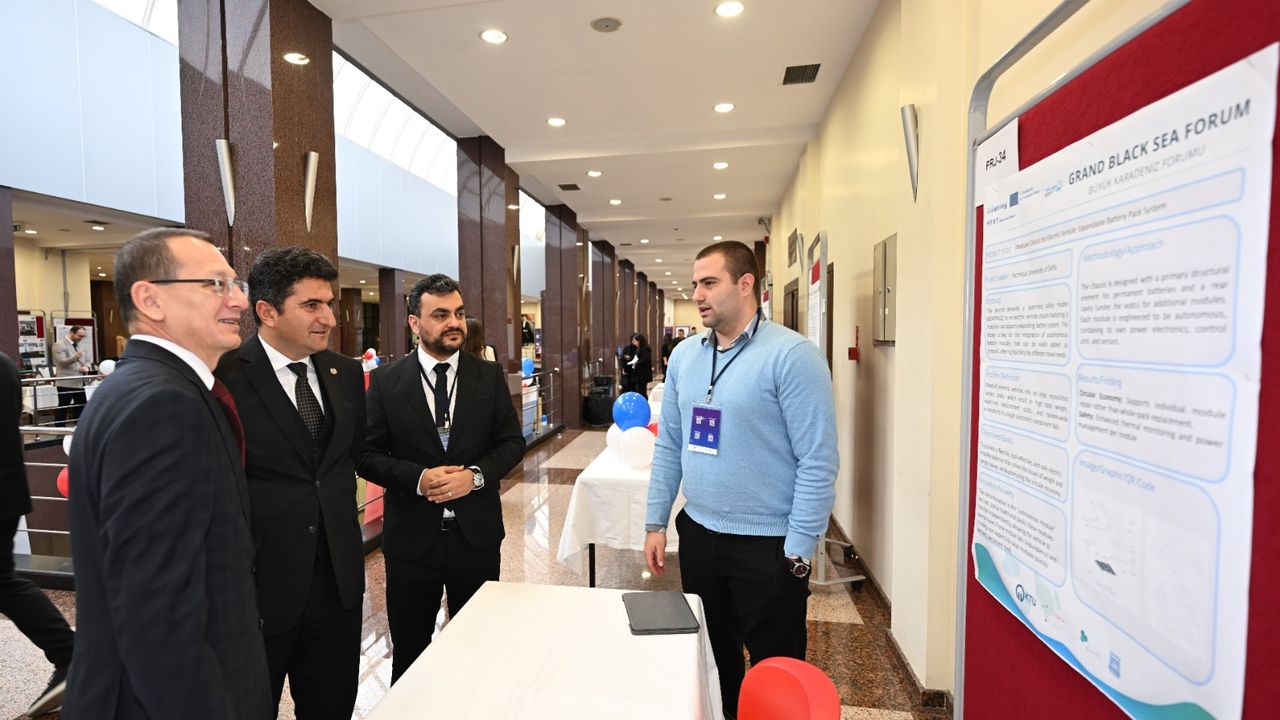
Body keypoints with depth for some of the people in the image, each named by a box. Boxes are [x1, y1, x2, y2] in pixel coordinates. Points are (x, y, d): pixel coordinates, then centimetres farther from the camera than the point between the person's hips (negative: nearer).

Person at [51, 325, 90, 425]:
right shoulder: (59, 345, -8)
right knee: (62, 409, 0)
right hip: (66, 383, -7)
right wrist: (75, 357, -37)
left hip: (79, 382, 7)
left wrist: (86, 367, -3)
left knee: (81, 407, 11)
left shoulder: (78, 345, 17)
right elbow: (62, 362, -19)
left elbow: (84, 361, 20)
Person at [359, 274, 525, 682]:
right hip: (412, 537, 0)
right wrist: (417, 478, -20)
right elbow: (368, 454, -4)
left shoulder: (490, 376, -1)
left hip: (476, 535, 1)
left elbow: (512, 442, 0)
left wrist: (476, 475, -17)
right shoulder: (385, 381, -3)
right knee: (409, 652, 18)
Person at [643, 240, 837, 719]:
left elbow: (818, 461, -16)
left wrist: (799, 552, -15)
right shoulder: (684, 356, 4)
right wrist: (656, 522, 7)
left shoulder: (792, 355, -15)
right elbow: (668, 445, 8)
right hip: (698, 534, 6)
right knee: (712, 658, 23)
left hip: (767, 545, -5)